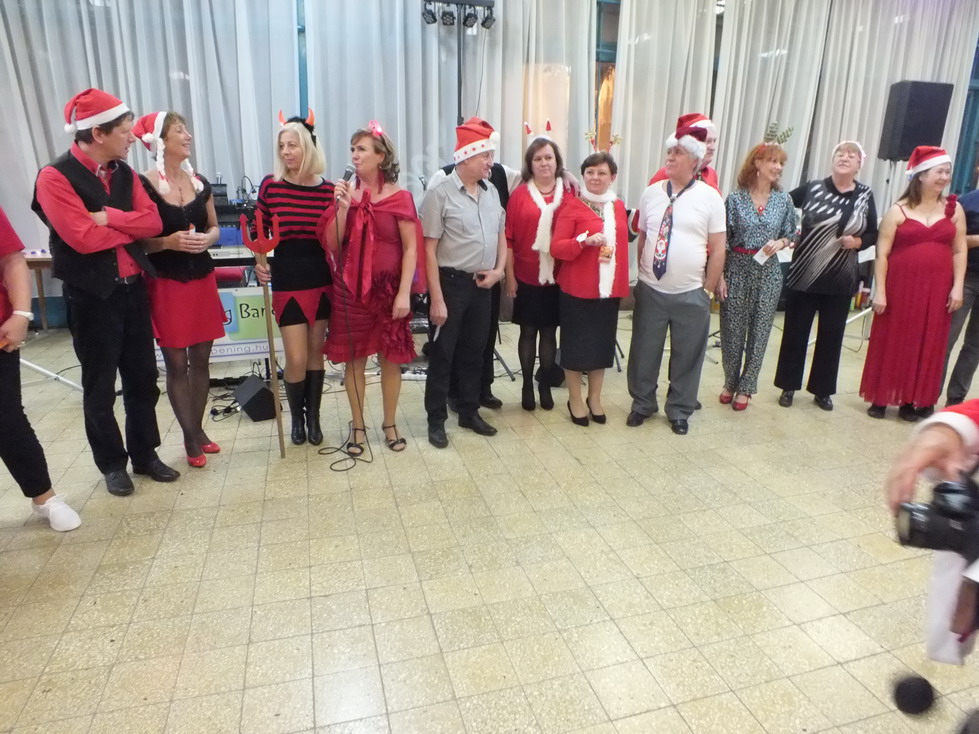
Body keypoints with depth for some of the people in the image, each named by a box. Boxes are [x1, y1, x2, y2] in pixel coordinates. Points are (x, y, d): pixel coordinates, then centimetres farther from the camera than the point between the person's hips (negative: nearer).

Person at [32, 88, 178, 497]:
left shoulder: (124, 173, 8)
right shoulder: (55, 177, -12)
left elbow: (153, 222, -1)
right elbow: (83, 238, -21)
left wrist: (109, 218, -16)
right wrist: (130, 228, -6)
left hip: (132, 288, 6)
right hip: (91, 295, -5)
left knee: (142, 377, 11)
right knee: (100, 385, 7)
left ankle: (145, 455, 26)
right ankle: (112, 464, 22)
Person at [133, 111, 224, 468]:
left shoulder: (200, 182, 6)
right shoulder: (143, 185, -10)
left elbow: (214, 228, 15)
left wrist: (207, 239, -6)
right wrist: (170, 242, -23)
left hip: (202, 279, 5)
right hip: (166, 284, -5)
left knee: (201, 359, 11)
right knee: (176, 364, 3)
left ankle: (199, 429, 26)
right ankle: (189, 438, 16)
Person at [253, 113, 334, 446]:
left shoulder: (327, 189, -1)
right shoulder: (270, 185, -4)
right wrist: (259, 263, -10)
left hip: (321, 280, 2)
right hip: (287, 281, -1)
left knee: (316, 353, 11)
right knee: (296, 359, -1)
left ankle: (313, 417, 28)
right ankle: (296, 417, 24)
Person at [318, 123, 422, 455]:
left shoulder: (399, 197, -3)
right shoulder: (344, 192, 4)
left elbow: (411, 248, -5)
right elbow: (331, 245, 0)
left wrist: (404, 293, -12)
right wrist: (342, 207, -13)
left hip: (389, 287, -2)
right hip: (350, 288, 2)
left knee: (391, 357, 7)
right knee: (354, 358, 8)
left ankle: (390, 423, 25)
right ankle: (357, 425, 23)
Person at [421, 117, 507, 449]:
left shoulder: (492, 192, 7)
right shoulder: (440, 194, -11)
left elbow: (501, 235, 18)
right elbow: (429, 250, -13)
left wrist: (498, 269, 1)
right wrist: (437, 299, -16)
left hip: (482, 284, 6)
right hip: (452, 282, -6)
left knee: (474, 352, 15)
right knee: (442, 354, 4)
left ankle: (470, 412, 30)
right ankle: (436, 420, 17)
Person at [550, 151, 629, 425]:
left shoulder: (618, 206, 8)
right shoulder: (571, 206, -7)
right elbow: (556, 248, -13)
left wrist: (623, 282, 12)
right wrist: (584, 240, -29)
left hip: (609, 289, 5)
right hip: (577, 289, -5)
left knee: (602, 343, 13)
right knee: (576, 344, 5)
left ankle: (595, 398, 28)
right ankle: (575, 400, 22)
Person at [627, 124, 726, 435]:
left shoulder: (710, 197, -5)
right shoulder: (651, 193, 2)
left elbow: (718, 249, -2)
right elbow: (641, 237, 9)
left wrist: (708, 290, -3)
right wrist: (641, 275, 7)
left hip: (691, 295, -2)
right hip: (650, 290, 2)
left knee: (686, 356, 11)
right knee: (644, 351, 12)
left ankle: (679, 411, 30)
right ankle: (642, 404, 32)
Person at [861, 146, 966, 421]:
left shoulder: (954, 209, 7)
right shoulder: (898, 211, -2)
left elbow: (959, 251, 8)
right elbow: (882, 253, -5)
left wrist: (957, 287, -1)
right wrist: (879, 291, -10)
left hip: (936, 290, 3)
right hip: (900, 287, -3)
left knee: (927, 345, 6)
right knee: (891, 343, 4)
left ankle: (912, 401, 18)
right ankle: (881, 398, 16)